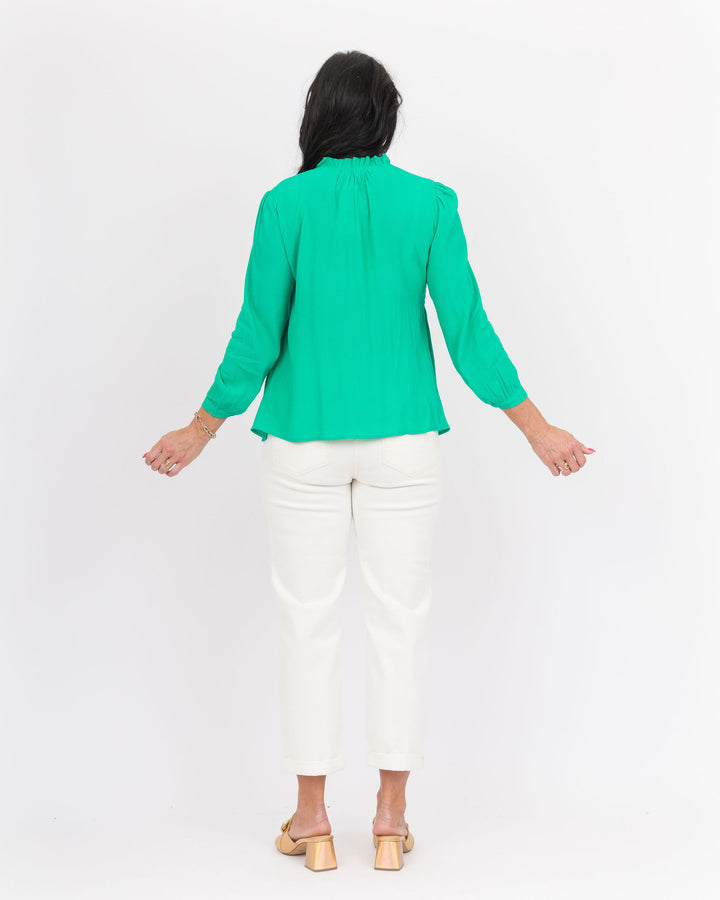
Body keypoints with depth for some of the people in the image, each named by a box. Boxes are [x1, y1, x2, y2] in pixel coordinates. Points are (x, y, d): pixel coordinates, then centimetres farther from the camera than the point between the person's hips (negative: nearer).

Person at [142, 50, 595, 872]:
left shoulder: (286, 204, -5)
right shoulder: (430, 203, -2)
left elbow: (259, 335, -6)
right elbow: (467, 330, -5)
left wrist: (201, 430, 7)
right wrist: (536, 428, 5)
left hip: (304, 444, -1)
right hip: (403, 441, 1)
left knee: (308, 623, 8)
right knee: (398, 621, 8)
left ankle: (312, 822, 15)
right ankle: (390, 820, 15)